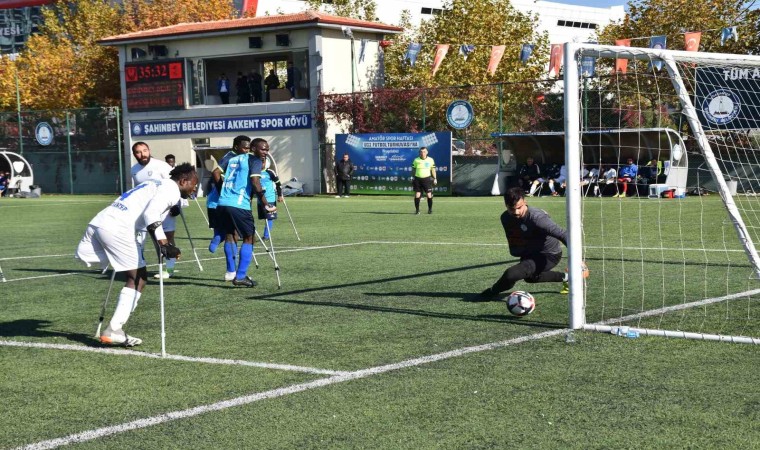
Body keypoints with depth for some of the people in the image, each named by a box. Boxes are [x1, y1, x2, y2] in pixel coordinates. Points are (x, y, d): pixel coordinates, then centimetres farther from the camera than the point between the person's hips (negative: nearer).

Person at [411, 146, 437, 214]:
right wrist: (412, 178, 7)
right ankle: (417, 210, 8)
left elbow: (433, 170, 9)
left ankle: (430, 209, 12)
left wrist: (435, 178, 6)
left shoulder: (430, 160, 4)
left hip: (427, 178, 0)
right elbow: (413, 169, 10)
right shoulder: (416, 160, 4)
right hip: (417, 178, 0)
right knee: (417, 195, -2)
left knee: (429, 195, -2)